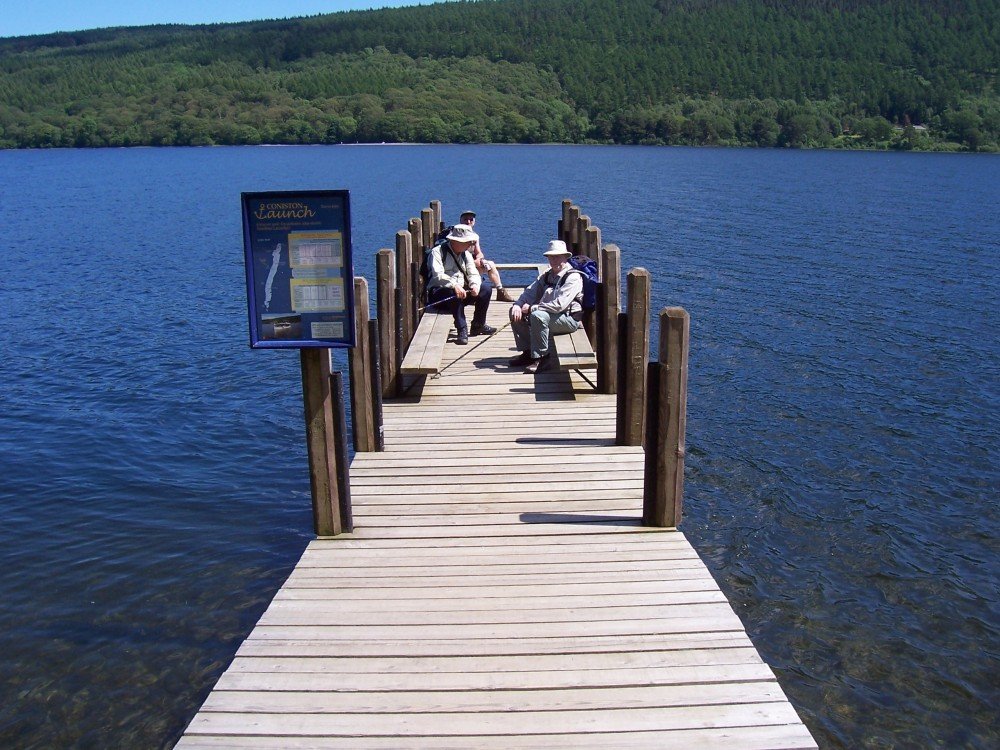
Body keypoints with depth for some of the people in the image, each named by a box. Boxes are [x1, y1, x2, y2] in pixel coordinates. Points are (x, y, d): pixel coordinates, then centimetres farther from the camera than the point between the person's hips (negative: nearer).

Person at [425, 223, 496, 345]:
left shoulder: (466, 253, 11)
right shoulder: (438, 252, -11)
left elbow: (473, 273, 3)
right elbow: (438, 275, -25)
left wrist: (475, 285, -21)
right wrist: (454, 286, -40)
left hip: (461, 289, 7)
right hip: (438, 294, -7)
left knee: (486, 288, -9)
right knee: (454, 293, -39)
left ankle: (478, 325, 1)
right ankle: (462, 330, -31)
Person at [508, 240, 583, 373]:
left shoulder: (573, 277, -14)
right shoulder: (547, 276, 13)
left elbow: (559, 304, -25)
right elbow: (530, 292, 11)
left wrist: (532, 308, -21)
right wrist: (518, 304, -12)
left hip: (569, 318, -8)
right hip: (548, 313, 9)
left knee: (538, 315, -34)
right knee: (515, 312, -1)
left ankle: (541, 358, -22)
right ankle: (527, 352, 5)